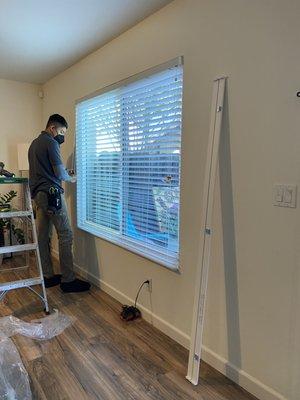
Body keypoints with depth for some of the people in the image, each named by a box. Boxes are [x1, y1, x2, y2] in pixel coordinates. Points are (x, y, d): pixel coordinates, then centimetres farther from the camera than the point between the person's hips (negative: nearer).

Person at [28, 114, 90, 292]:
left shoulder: (34, 143, 20)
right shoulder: (51, 143, -9)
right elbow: (60, 173, -14)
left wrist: (63, 173, 18)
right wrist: (71, 178, 5)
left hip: (37, 194, 10)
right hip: (51, 194, -10)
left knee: (43, 236, 10)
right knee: (66, 235, -6)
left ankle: (48, 276, 18)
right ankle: (68, 280, -3)